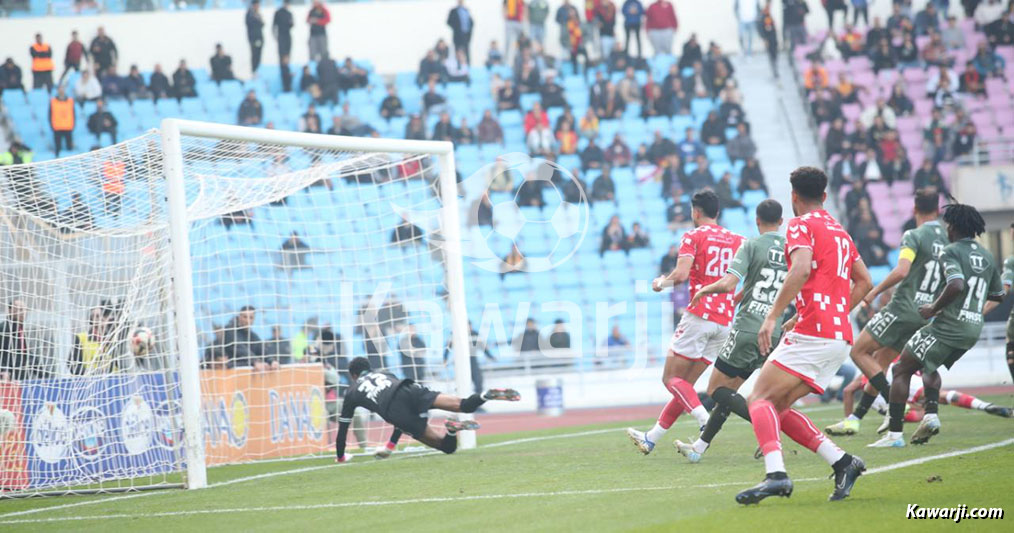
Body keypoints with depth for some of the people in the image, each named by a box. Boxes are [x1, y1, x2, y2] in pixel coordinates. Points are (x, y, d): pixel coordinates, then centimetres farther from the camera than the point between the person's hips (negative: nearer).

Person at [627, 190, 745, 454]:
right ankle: (651, 438, 17)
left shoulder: (693, 236, -3)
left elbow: (681, 274, -16)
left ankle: (706, 422, -24)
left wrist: (661, 282, 3)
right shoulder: (736, 240, 14)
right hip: (725, 321, 7)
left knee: (671, 379, 0)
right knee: (685, 383, 12)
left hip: (699, 315, -7)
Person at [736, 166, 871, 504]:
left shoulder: (802, 225, -2)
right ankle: (842, 462, 1)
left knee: (760, 399, -10)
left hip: (812, 334, -8)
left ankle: (776, 474, -30)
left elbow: (801, 268, -20)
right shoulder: (840, 231, 24)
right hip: (840, 339, 8)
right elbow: (864, 282, 26)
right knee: (777, 407, 12)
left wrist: (772, 317, -22)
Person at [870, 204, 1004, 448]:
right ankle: (931, 414, 9)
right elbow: (997, 295, 24)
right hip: (973, 331, 8)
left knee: (901, 370, 0)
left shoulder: (951, 252, -9)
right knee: (929, 367, 31)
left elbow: (957, 285, -26)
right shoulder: (987, 257, 14)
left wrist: (934, 308, -14)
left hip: (947, 327, -8)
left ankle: (894, 433, -7)